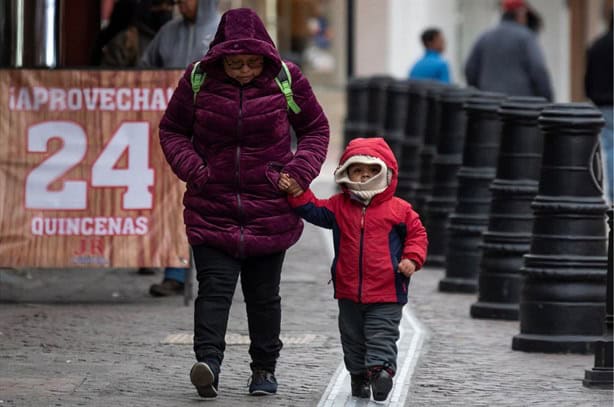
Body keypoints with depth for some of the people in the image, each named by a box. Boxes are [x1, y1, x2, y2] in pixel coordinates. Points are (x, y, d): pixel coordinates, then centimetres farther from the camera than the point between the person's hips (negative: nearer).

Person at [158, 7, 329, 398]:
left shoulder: (286, 80, -4)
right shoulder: (198, 80, -4)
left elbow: (316, 128, 9)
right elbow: (172, 130, 8)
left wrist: (300, 171, -7)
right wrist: (192, 168, -9)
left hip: (270, 208, 0)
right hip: (212, 207, 0)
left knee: (264, 292, 8)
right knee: (214, 286, -12)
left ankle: (265, 368, 20)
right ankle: (209, 362, -21)